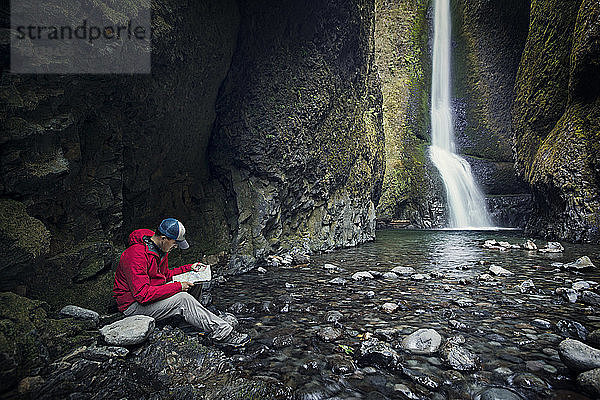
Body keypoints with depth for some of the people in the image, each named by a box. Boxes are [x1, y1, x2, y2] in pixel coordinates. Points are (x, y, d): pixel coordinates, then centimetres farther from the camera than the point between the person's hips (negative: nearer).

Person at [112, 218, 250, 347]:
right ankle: (223, 333, -18)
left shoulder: (160, 250, 4)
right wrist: (178, 287, -27)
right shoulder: (136, 255, -26)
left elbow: (165, 275, 18)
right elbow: (142, 294, -30)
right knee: (183, 299, -25)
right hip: (133, 305, -9)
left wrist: (189, 268, 6)